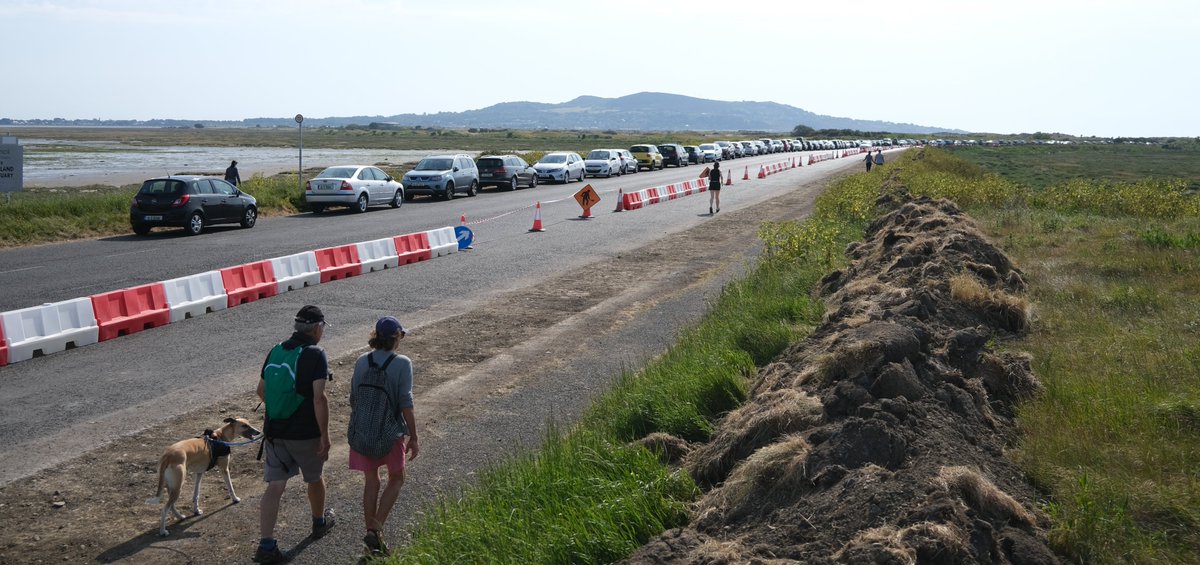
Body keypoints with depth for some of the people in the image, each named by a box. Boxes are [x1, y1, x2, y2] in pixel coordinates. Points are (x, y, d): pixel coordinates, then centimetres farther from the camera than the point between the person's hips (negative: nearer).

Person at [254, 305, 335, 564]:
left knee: (274, 486, 3)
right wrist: (325, 435, -16)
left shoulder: (276, 351, 5)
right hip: (305, 434, -4)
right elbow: (319, 398, -22)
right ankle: (319, 521, 41)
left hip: (275, 432, 4)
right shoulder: (315, 355, -15)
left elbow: (261, 390, 14)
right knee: (314, 478, 20)